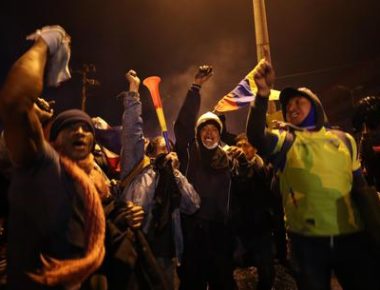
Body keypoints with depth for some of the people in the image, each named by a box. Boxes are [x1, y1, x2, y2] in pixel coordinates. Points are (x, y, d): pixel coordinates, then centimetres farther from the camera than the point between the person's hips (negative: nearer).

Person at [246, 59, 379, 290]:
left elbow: (360, 185, 12)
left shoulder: (344, 139, 8)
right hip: (307, 239, -2)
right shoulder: (285, 141, -1)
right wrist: (263, 94, -37)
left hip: (351, 236, 2)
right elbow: (255, 136, -23)